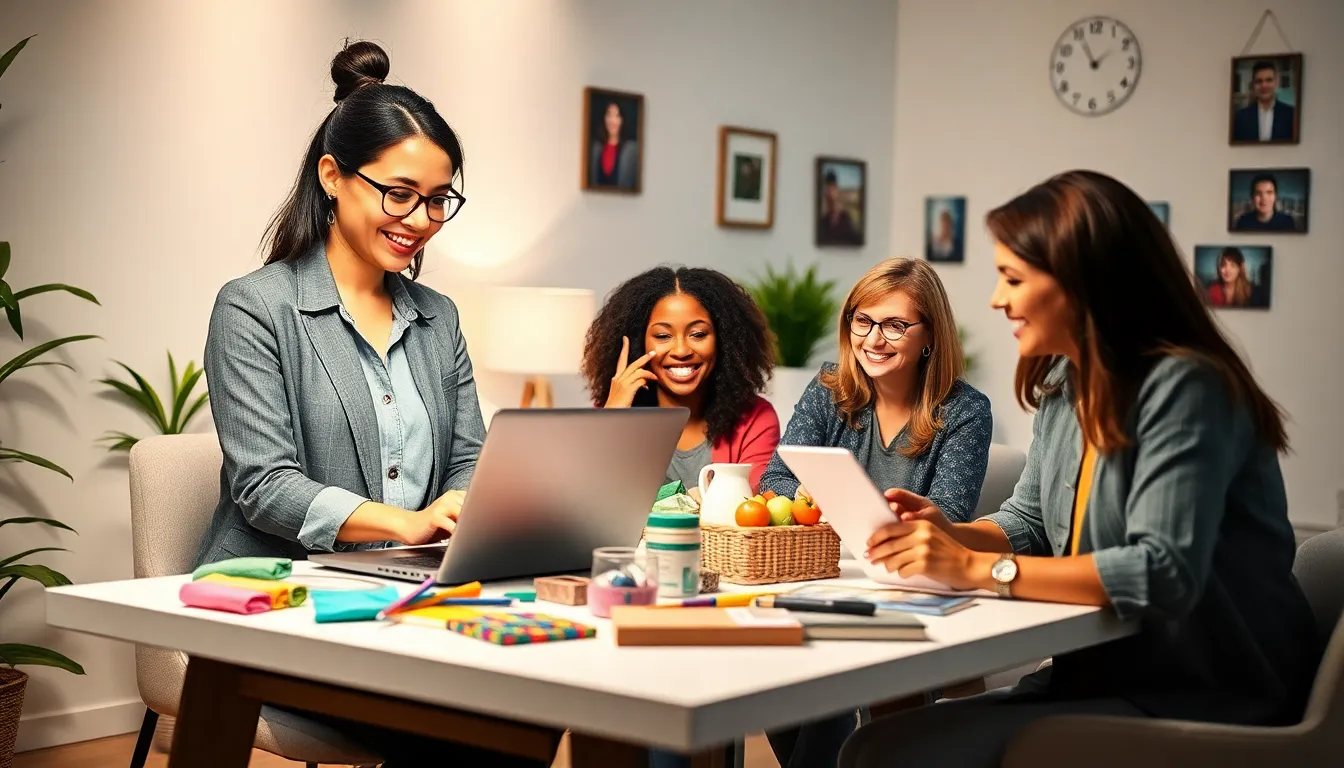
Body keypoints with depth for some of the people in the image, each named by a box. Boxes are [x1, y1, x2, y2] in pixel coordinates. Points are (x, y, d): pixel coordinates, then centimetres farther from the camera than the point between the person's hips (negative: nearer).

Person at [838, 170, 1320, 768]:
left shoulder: (1182, 387, -19)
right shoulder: (1063, 385, 8)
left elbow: (1165, 572, -29)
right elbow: (1027, 525, 18)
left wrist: (978, 569, -25)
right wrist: (949, 534, -4)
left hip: (1205, 702, -8)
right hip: (1104, 677, 8)